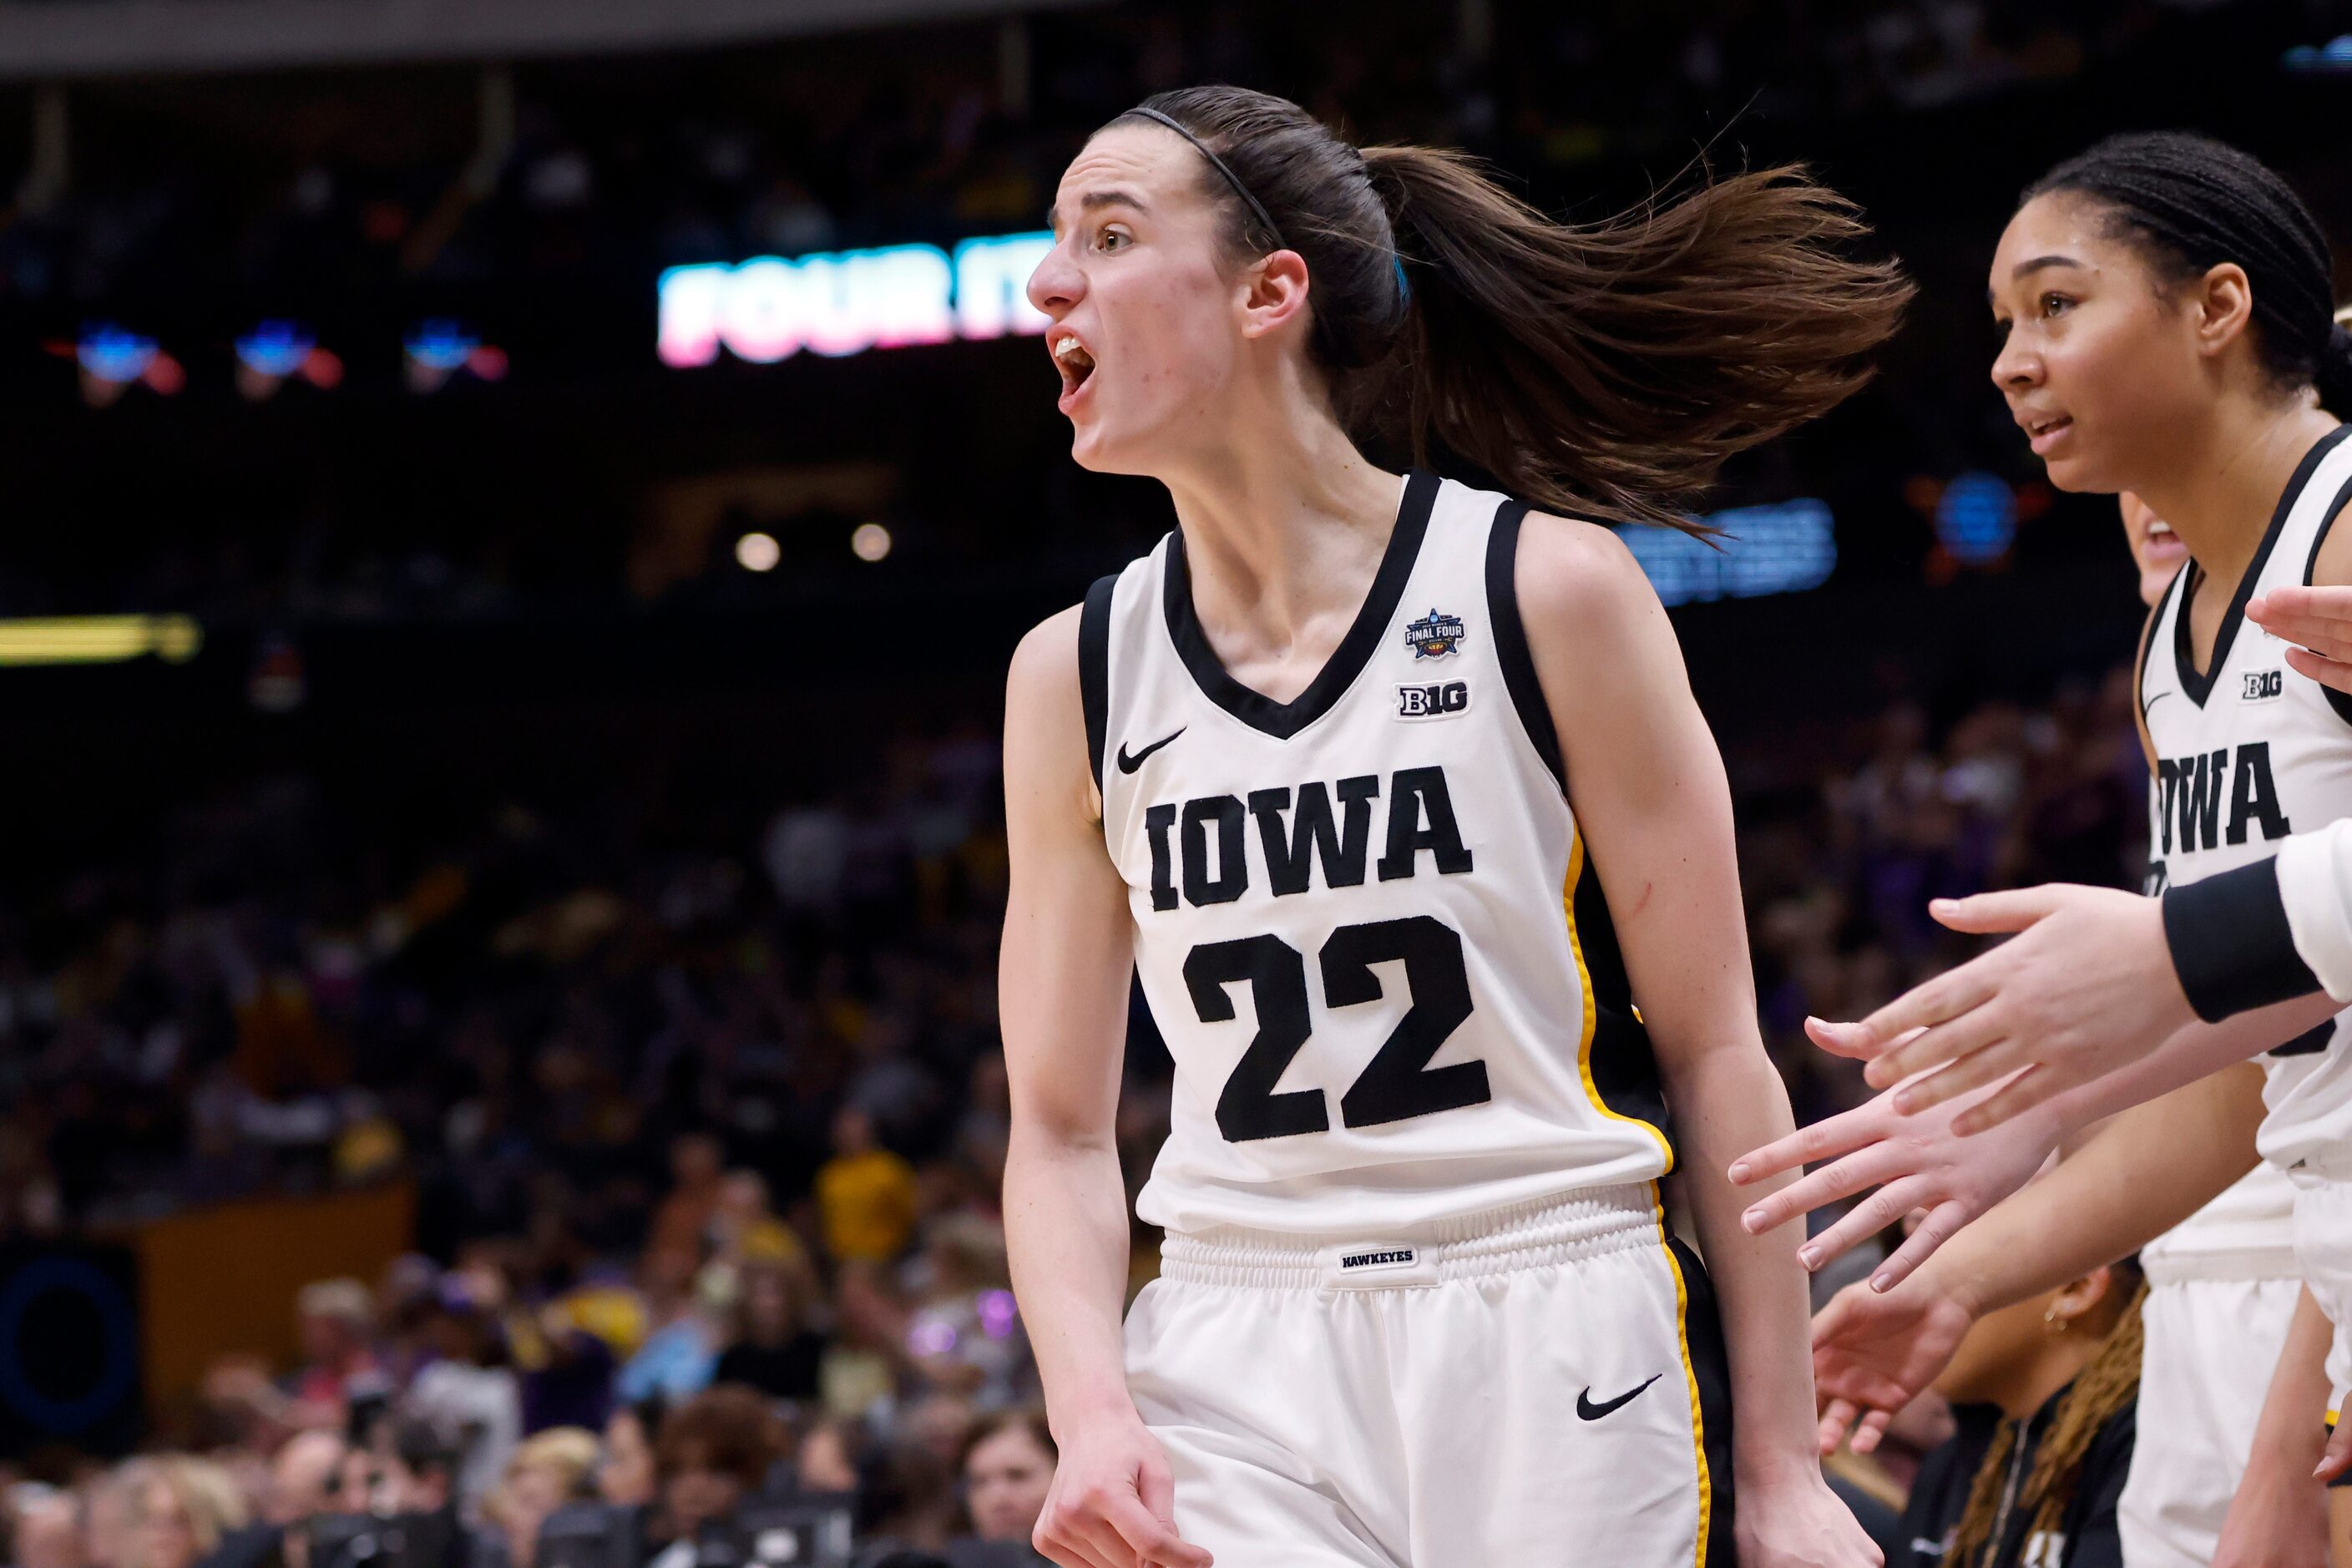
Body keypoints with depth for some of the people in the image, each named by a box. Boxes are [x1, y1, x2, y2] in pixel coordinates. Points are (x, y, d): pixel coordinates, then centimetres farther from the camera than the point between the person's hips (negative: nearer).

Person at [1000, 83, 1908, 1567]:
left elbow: (1715, 1057, -3)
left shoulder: (1546, 591, -5)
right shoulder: (1075, 675, 5)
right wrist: (1094, 1409, -10)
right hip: (1238, 1377, 3)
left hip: (1560, 1354, -2)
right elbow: (1062, 1131, 8)